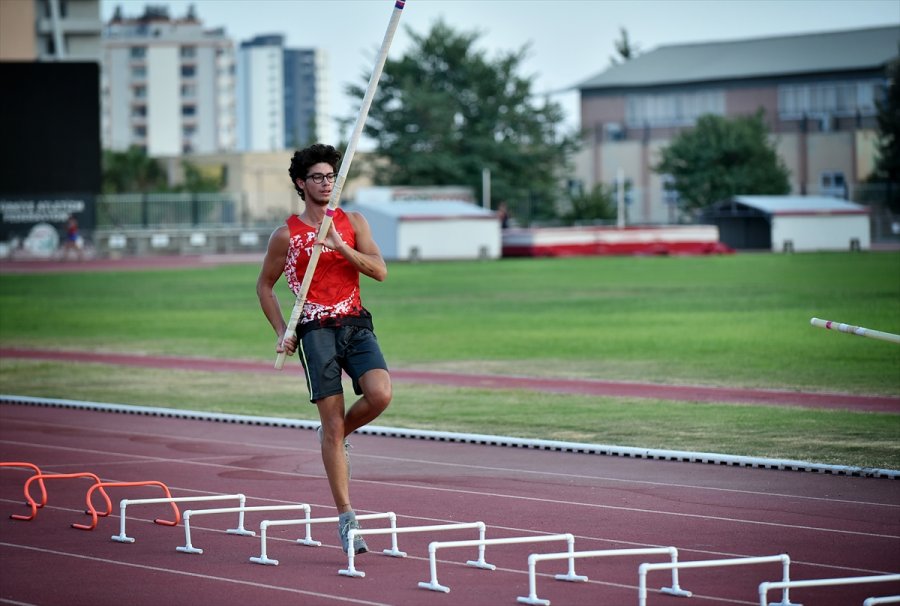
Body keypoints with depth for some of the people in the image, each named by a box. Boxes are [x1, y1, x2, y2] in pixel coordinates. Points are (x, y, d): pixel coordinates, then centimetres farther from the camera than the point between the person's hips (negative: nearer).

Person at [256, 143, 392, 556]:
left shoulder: (353, 223, 9)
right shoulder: (287, 234, 4)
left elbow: (380, 271, -1)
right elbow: (264, 285, 13)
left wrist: (342, 247, -14)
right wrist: (282, 332, 3)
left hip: (356, 324, 2)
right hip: (316, 331, -2)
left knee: (380, 393, -24)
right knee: (333, 424, -6)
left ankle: (337, 432, 11)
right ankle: (345, 516, 0)